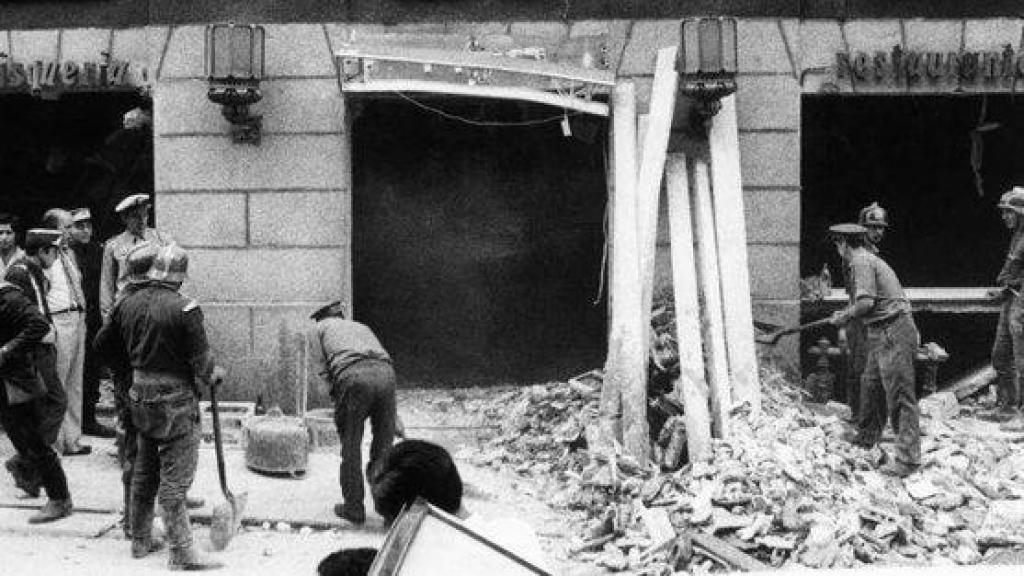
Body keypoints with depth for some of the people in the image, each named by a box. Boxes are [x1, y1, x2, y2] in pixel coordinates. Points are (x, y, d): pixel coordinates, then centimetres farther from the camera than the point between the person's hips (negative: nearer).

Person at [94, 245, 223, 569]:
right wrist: (213, 375, 4)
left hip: (140, 397, 7)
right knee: (174, 480, -2)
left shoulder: (128, 304, 3)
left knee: (144, 473, 20)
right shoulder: (184, 309, -18)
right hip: (175, 401, -6)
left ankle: (141, 540, 30)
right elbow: (200, 360, -16)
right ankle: (181, 554, 2)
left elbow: (102, 345, 13)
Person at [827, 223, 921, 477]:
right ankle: (866, 437, 37)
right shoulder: (870, 259, 19)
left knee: (899, 396, -9)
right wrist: (846, 314, 24)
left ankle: (908, 458, -8)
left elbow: (866, 302, -20)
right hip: (882, 334, 10)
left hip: (894, 332, -10)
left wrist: (844, 316, -6)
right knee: (870, 385, 21)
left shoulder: (861, 261, -11)